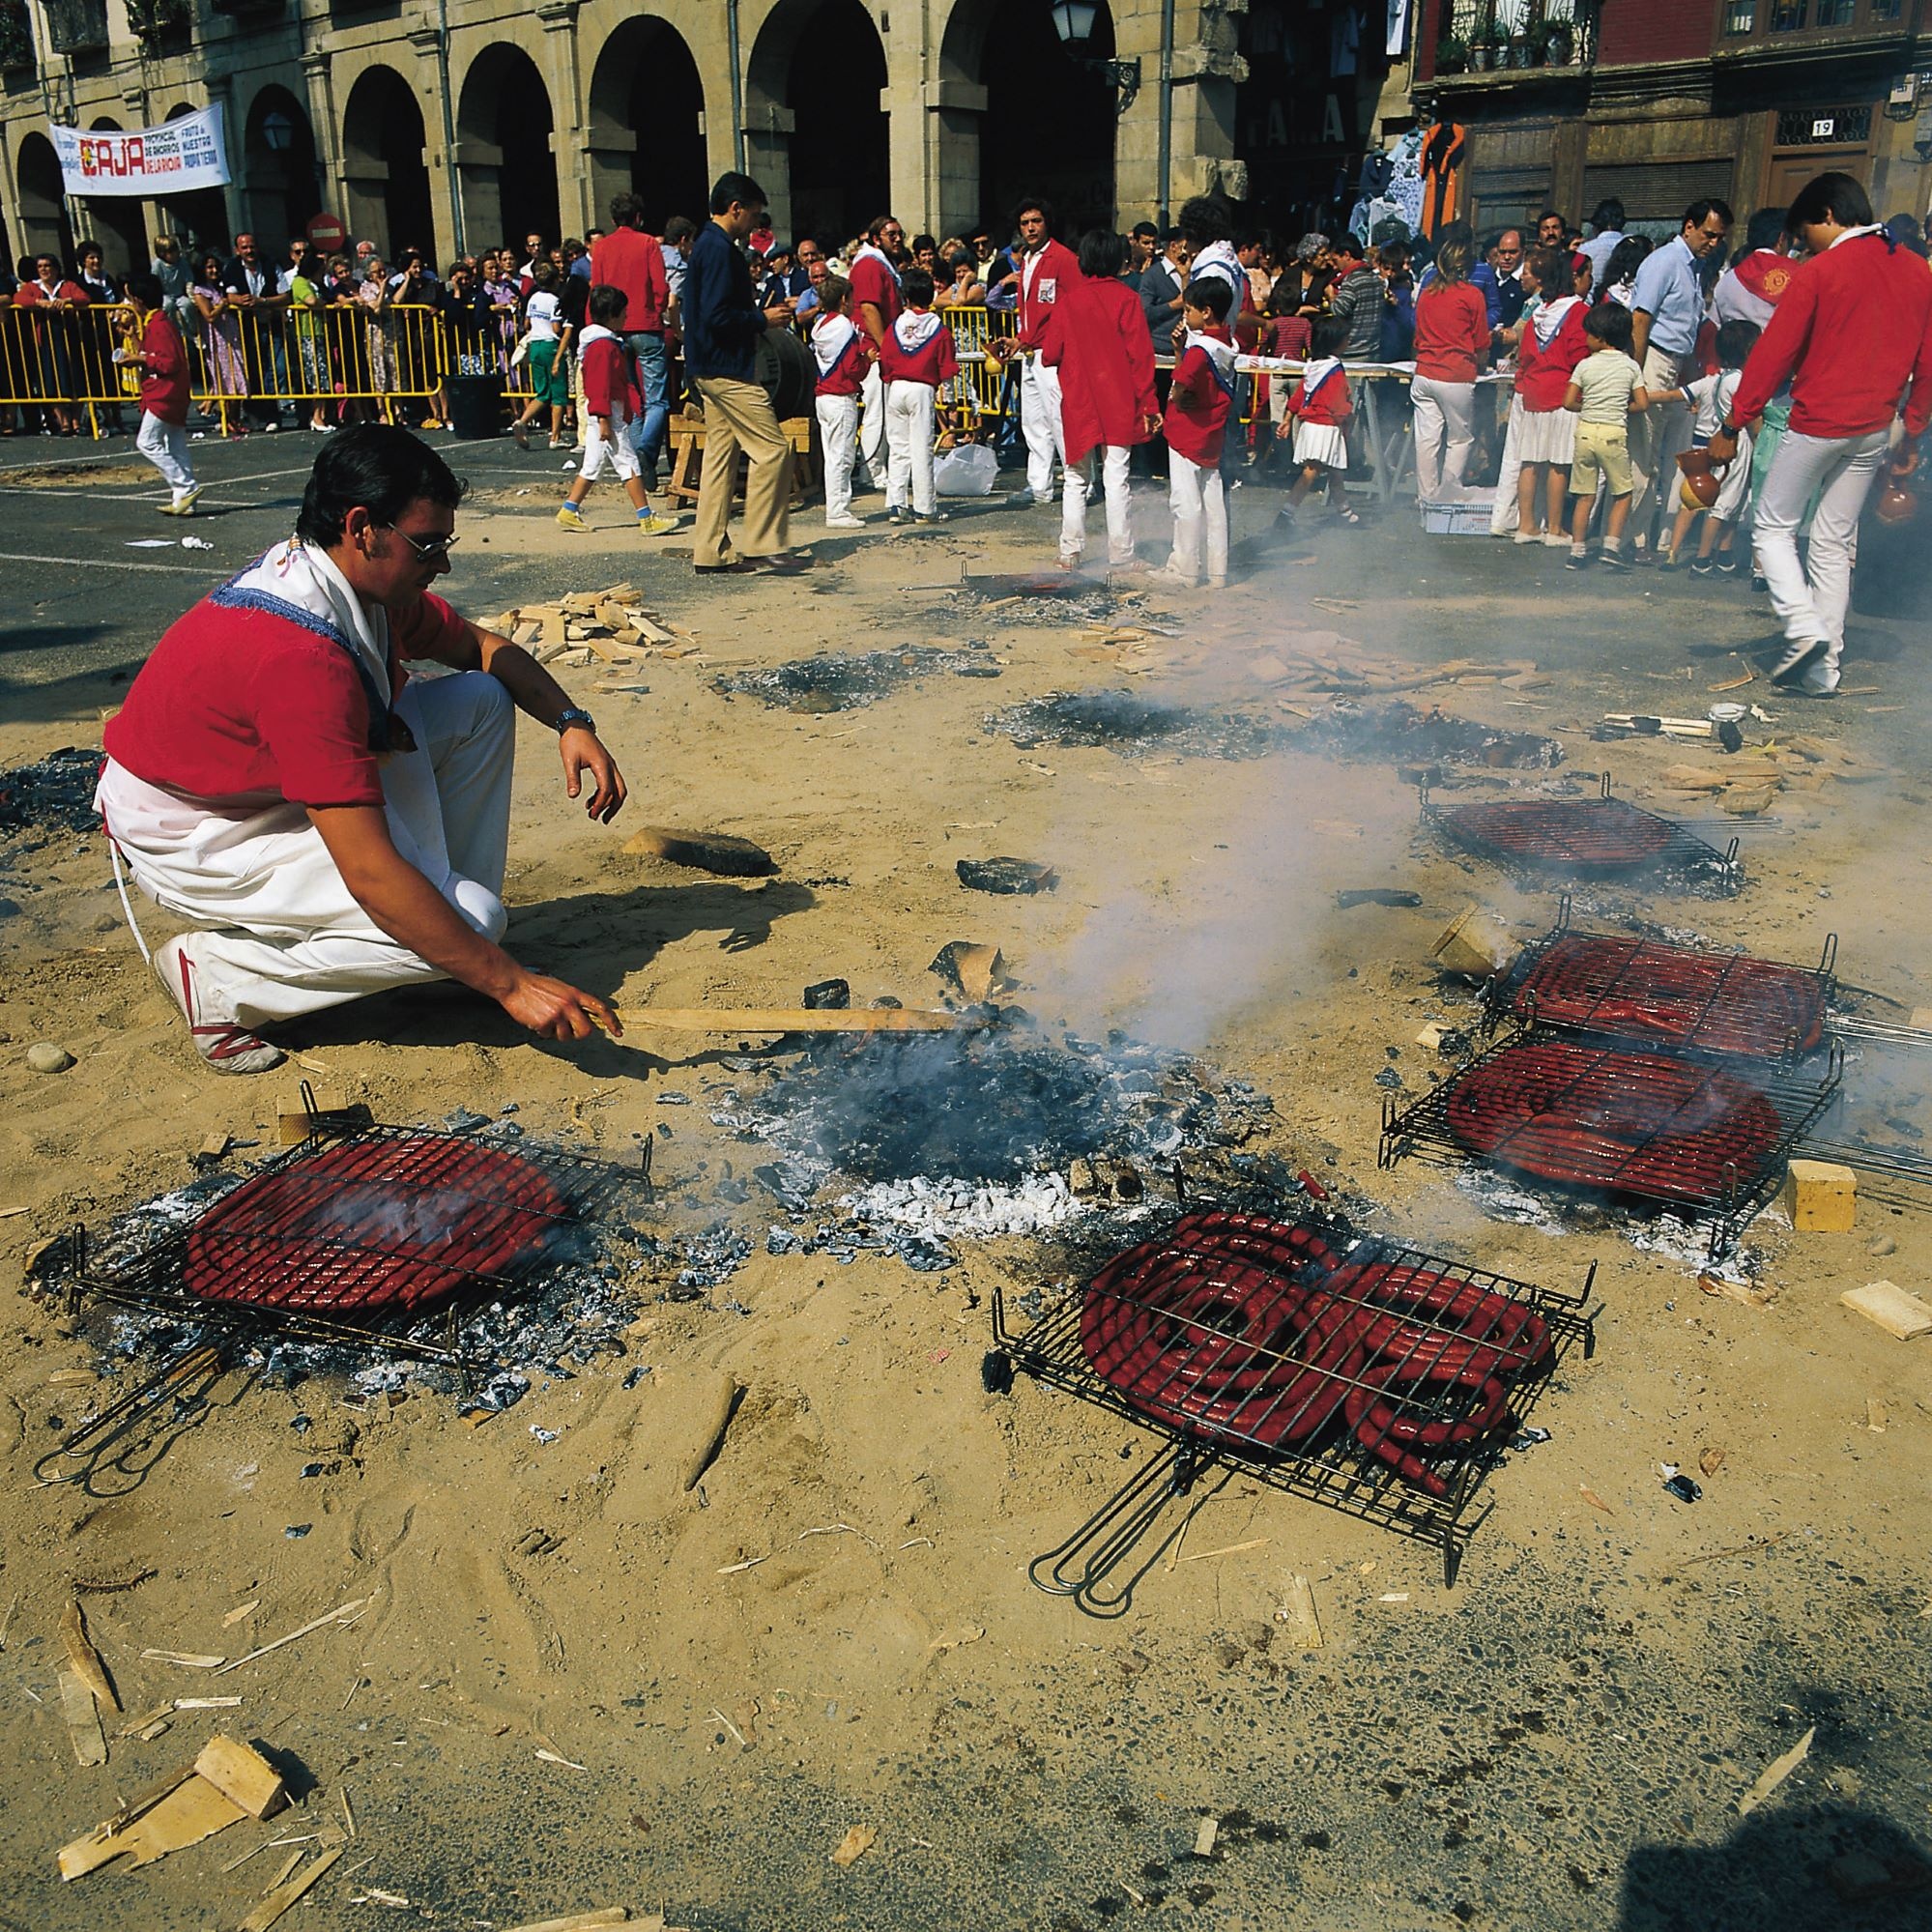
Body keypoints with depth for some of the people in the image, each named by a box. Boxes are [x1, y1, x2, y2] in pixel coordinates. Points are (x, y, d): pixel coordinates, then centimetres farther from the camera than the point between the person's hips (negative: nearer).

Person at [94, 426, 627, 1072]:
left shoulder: (371, 580, -8)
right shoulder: (298, 653, -35)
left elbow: (484, 647, 11)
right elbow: (371, 874, -37)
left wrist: (571, 723, -9)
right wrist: (510, 984, -33)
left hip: (272, 777, 9)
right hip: (190, 839, -9)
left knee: (482, 701, 0)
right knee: (470, 922, -23)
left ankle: (455, 893, 3)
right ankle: (216, 974, -8)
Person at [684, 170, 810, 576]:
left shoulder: (707, 245, 17)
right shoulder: (720, 250, -14)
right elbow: (718, 316, -23)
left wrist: (758, 315, 14)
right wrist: (762, 320, -10)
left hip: (711, 369, 11)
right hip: (727, 369, -11)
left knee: (720, 454, 10)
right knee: (773, 449, -8)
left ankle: (712, 552, 12)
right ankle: (763, 545, -5)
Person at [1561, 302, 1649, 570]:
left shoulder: (1586, 365, 0)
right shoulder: (1631, 366, 1)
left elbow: (1568, 402, -3)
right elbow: (1643, 403, -1)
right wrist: (1622, 407, 16)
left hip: (1586, 431, 1)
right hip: (1614, 433, -1)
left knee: (1584, 496, 7)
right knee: (1622, 494, 10)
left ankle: (1577, 551, 8)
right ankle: (1611, 546, -2)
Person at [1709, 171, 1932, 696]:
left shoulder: (1820, 272, -10)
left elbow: (1773, 353, -12)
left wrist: (1732, 425, -8)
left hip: (1818, 422, -6)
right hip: (1873, 430, 6)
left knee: (1774, 525, 7)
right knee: (1836, 543, 11)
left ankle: (1803, 626, -13)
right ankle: (1822, 667, 11)